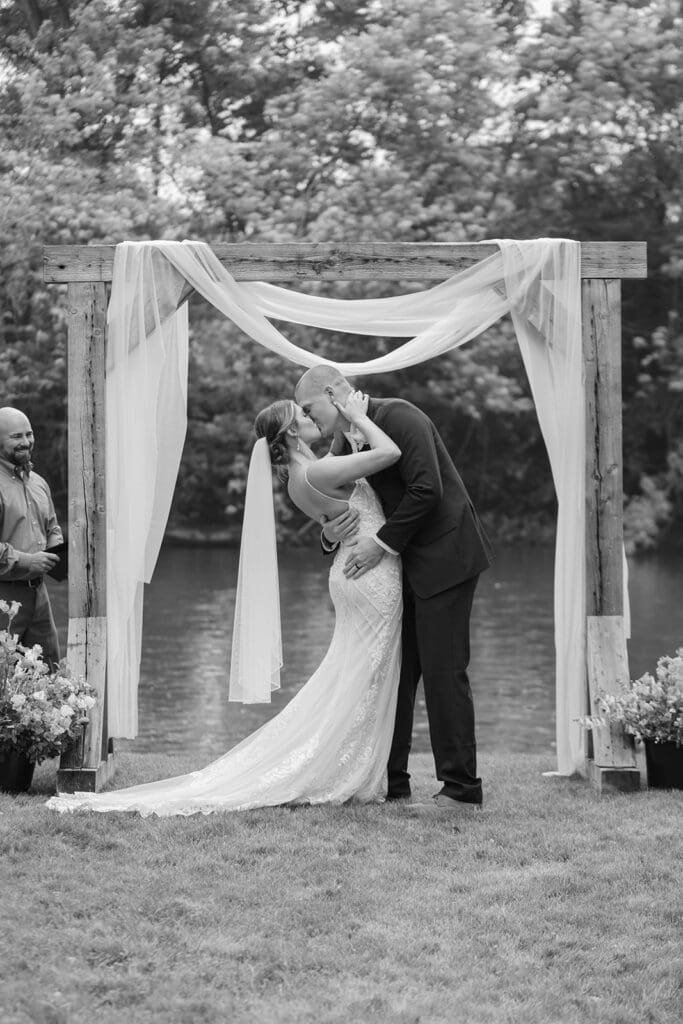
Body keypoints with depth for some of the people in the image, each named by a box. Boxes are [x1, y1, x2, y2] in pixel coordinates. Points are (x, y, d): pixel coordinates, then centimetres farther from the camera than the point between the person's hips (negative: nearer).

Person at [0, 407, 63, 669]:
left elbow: (52, 528, 28)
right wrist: (25, 561, -19)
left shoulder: (38, 483, 16)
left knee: (49, 670, 7)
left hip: (37, 589, 8)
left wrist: (57, 554, 7)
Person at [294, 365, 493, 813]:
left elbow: (427, 489, -22)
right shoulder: (345, 445, 12)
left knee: (442, 671, -9)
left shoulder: (397, 416, -14)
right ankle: (391, 782, 17)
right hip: (407, 566, 9)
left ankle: (462, 789, -5)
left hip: (445, 554, -9)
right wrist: (330, 533, -5)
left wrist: (383, 542, -18)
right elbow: (343, 510, 18)